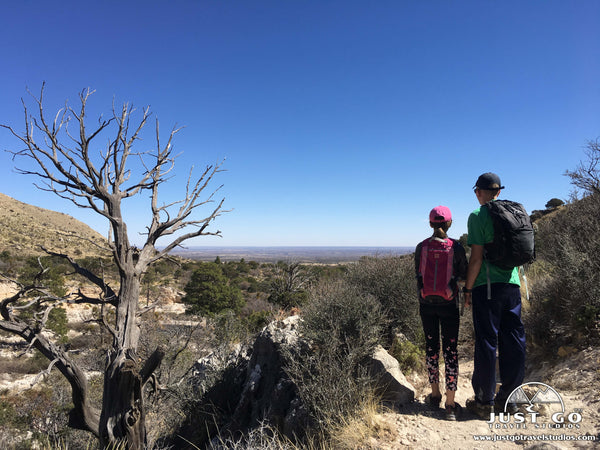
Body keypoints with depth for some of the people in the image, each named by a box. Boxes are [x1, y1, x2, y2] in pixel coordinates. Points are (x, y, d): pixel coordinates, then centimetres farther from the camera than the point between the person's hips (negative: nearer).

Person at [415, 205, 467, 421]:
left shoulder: (421, 247, -4)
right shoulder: (456, 246, -8)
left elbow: (418, 275, 3)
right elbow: (464, 275, 2)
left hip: (427, 303, 2)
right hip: (449, 304, -1)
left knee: (431, 346, 14)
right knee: (450, 350, 5)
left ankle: (435, 394, 27)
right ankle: (450, 404, 8)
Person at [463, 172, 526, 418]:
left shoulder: (478, 215, -8)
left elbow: (477, 257, -13)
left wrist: (467, 289, -5)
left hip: (488, 286, -6)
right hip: (512, 285, 6)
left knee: (486, 342, 2)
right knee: (514, 342, 12)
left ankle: (485, 402, 11)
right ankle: (507, 398, 24)